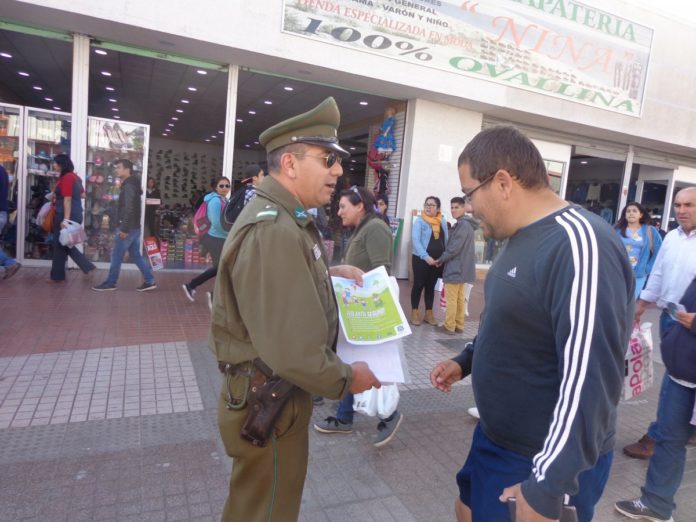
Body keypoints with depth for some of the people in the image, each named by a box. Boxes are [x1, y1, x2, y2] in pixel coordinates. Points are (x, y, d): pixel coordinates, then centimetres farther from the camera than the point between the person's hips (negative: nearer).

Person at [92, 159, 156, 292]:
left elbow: (129, 209, -23)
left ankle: (110, 283, 12)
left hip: (128, 228, -10)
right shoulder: (132, 185, 17)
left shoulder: (128, 186, -15)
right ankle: (149, 281, 11)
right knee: (136, 256, 12)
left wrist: (124, 229, -23)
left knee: (116, 256, 1)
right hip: (134, 227, 10)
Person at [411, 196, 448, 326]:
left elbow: (446, 241, 10)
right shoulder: (420, 220, -7)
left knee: (431, 286, 12)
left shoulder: (442, 222, 7)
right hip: (421, 259, -4)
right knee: (419, 285, 2)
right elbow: (415, 240, -16)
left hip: (438, 260, 4)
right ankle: (414, 313, 11)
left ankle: (429, 313, 20)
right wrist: (426, 257, -24)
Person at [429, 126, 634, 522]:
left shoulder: (579, 244, -27)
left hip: (546, 463, -9)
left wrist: (548, 489, -26)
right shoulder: (523, 237, 5)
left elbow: (590, 380, -30)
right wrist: (466, 362, 10)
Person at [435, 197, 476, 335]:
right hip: (461, 267, 10)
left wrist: (441, 259, -8)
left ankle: (449, 326, 5)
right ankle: (458, 325, 20)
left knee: (451, 299, -2)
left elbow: (454, 248, -20)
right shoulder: (466, 224, 15)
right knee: (459, 298, 14)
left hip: (455, 268, -10)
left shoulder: (463, 224, -16)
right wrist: (444, 259, 11)